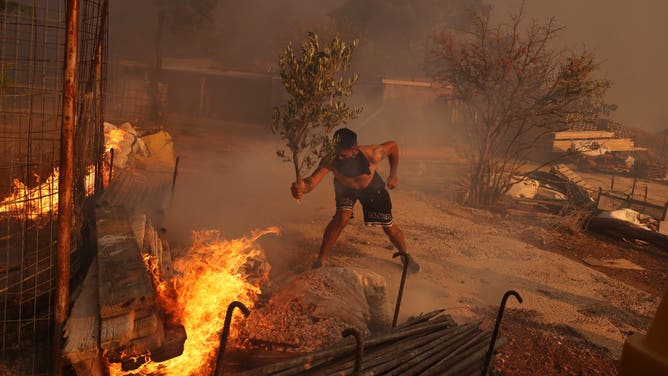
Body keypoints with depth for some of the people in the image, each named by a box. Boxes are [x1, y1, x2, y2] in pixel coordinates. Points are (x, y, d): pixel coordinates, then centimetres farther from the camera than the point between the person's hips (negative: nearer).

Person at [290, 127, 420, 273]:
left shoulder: (372, 154, -40)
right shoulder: (330, 160, -40)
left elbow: (393, 145, -20)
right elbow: (313, 180, -53)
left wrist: (393, 176, -12)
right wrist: (302, 187, -77)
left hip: (372, 187, 1)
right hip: (345, 188, 0)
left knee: (389, 227, 4)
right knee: (342, 217, -27)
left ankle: (406, 257, 34)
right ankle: (320, 260, -12)